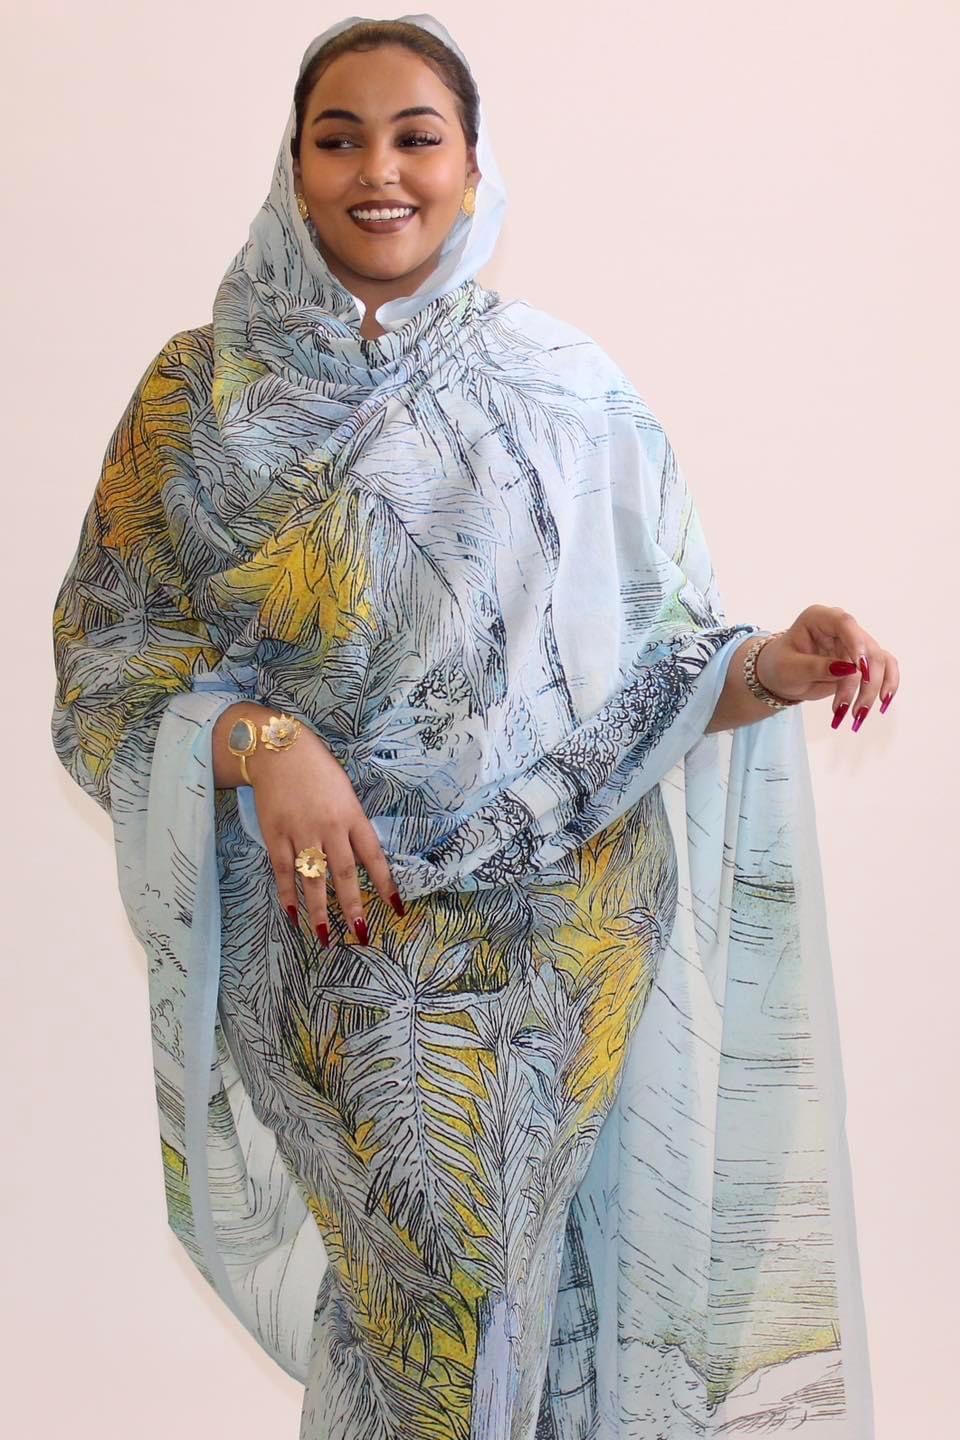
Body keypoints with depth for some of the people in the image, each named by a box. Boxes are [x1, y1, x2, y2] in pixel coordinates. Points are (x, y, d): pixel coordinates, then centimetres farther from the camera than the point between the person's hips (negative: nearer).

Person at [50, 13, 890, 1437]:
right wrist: (259, 741, -17)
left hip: (556, 946, 1)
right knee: (427, 1266, -5)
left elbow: (642, 669, 6)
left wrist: (768, 668, -13)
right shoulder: (205, 394, 4)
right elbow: (110, 653, 1)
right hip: (339, 935, 0)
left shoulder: (570, 395, 4)